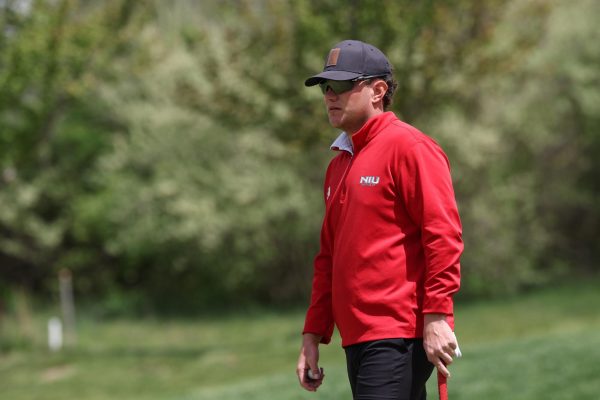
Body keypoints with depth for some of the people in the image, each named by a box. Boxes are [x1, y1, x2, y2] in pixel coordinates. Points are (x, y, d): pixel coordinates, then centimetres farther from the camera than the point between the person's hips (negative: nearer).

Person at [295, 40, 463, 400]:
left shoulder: (408, 147, -6)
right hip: (357, 340, 9)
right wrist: (314, 334, 19)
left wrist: (436, 316, -20)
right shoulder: (338, 166, 20)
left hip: (398, 339, -9)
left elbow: (443, 235, -14)